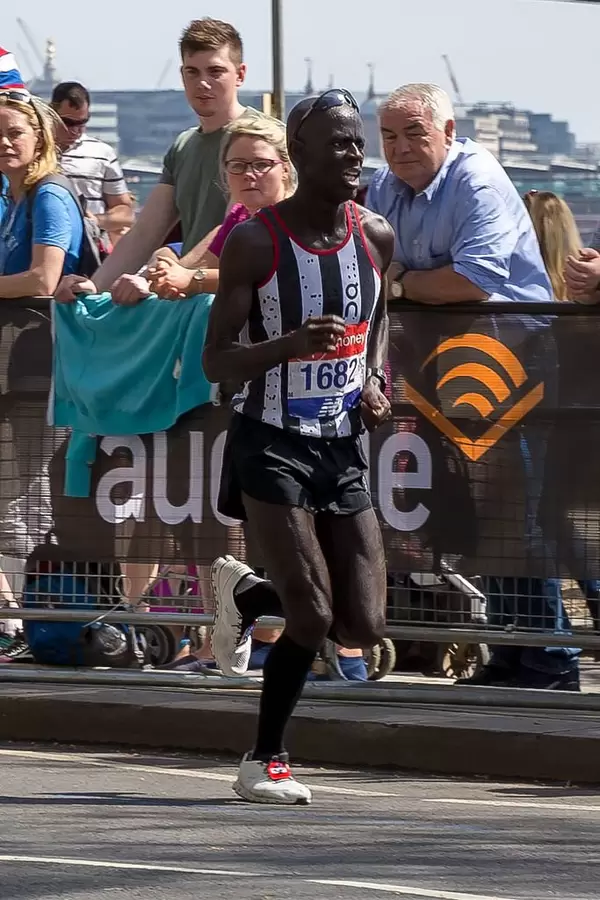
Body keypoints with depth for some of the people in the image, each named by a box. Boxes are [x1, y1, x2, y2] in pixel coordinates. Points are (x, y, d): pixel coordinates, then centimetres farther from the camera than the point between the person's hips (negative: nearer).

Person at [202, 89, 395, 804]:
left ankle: (245, 595, 31)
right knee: (312, 614, -14)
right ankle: (264, 764, 4)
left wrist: (375, 382, 6)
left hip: (344, 448, 5)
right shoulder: (255, 243, -14)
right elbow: (215, 362, -13)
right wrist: (293, 343, -30)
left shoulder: (375, 237, 2)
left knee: (363, 628, 1)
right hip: (272, 444, -5)